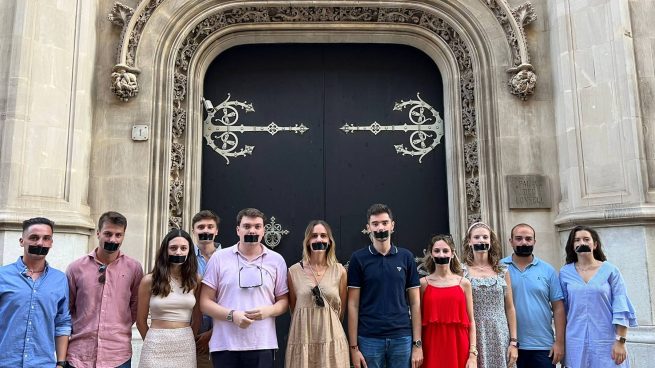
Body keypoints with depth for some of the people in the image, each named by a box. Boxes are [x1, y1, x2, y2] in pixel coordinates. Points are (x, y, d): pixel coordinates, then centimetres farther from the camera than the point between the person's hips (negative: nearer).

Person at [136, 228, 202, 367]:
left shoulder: (195, 280, 1)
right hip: (157, 345, -2)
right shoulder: (149, 280, -5)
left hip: (186, 345, 2)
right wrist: (151, 342, 12)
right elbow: (141, 320, 4)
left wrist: (184, 339, 11)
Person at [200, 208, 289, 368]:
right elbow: (205, 302, 3)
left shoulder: (276, 260, 6)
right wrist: (232, 315, -13)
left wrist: (268, 310, -11)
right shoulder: (219, 258, 3)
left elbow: (283, 301, 10)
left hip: (262, 345, 1)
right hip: (224, 345, 0)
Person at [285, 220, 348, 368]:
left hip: (332, 339, 0)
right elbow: (293, 308, 10)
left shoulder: (340, 271, 1)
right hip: (302, 339, 0)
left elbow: (341, 308, 11)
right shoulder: (294, 271, -1)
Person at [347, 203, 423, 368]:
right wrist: (354, 346, -6)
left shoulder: (406, 257, 4)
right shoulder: (358, 258, -1)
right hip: (369, 338, -1)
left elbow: (415, 303, 5)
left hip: (402, 337, 1)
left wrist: (417, 343, -1)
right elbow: (353, 305, -1)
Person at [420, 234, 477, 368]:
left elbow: (471, 322, 4)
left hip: (459, 348, 1)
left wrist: (473, 354, -2)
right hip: (432, 349, 0)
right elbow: (419, 320, 4)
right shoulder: (423, 283, 1)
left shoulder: (464, 283, 3)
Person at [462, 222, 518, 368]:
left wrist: (514, 342, 2)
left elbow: (510, 309, 7)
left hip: (500, 338, 2)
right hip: (473, 338, -2)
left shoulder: (502, 272, 6)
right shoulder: (462, 272, -2)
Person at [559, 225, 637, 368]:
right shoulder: (565, 273, 3)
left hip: (606, 341, -1)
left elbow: (621, 309, -4)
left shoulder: (610, 270, -1)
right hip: (576, 342, 2)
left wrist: (620, 341, -9)